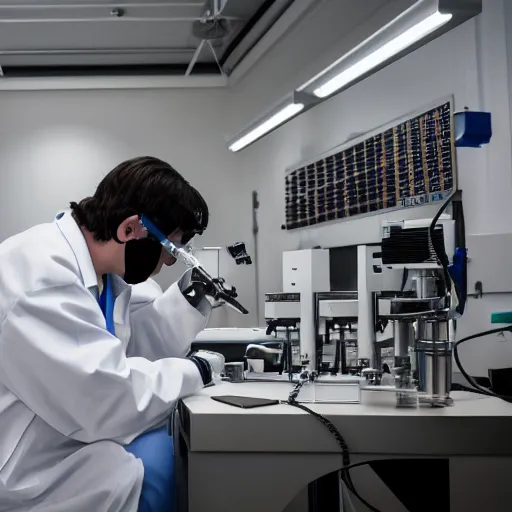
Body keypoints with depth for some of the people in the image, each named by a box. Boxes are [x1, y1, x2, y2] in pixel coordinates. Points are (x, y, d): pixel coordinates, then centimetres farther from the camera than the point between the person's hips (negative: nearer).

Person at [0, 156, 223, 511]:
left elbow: (142, 343, 13)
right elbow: (104, 397, -30)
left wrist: (189, 296, -3)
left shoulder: (108, 267, 2)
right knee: (158, 455, -22)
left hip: (72, 435, 9)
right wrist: (192, 372, -16)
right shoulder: (39, 273, -27)